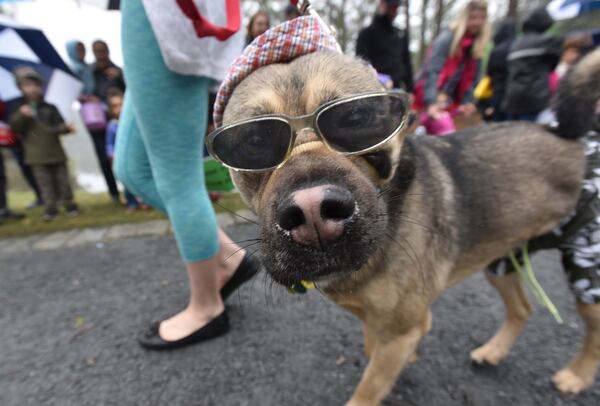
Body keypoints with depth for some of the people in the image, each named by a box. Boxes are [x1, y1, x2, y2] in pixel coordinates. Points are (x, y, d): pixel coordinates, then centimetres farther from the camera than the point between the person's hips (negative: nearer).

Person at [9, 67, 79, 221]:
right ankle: (50, 207, 8)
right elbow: (14, 127, 1)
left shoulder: (50, 108, 6)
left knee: (62, 180, 4)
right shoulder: (20, 109, 8)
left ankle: (70, 205, 13)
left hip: (55, 151, -1)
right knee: (45, 182, 1)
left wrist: (66, 128, -19)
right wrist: (22, 115, -16)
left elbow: (59, 126, 3)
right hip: (37, 155, 1)